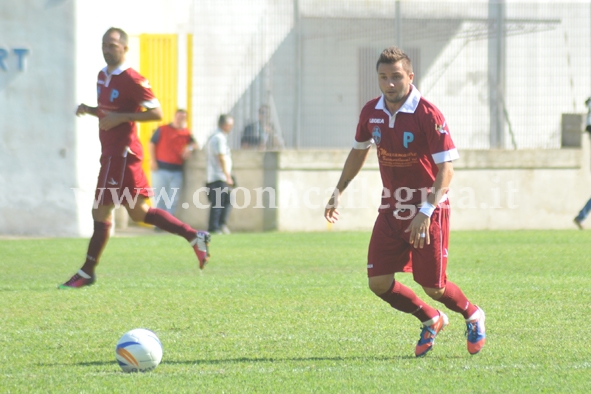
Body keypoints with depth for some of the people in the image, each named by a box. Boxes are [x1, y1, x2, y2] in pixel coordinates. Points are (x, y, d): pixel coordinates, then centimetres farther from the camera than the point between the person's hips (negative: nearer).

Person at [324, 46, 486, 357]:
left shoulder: (427, 115, -19)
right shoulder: (371, 113, -1)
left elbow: (446, 168, -21)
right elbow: (359, 151, 19)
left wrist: (426, 212, -31)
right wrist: (339, 191, 15)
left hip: (428, 211, -5)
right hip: (391, 209, 5)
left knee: (433, 287, -2)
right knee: (379, 283, -3)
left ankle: (472, 316, 32)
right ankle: (431, 321, 24)